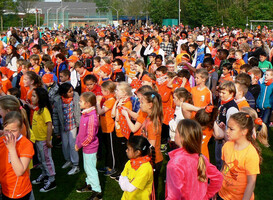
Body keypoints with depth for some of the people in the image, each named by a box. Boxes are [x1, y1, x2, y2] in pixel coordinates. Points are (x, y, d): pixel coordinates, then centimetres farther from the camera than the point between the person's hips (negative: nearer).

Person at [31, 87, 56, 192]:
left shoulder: (44, 110, -22)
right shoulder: (36, 109, 5)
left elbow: (49, 124, -26)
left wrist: (48, 140, -26)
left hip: (44, 140, -9)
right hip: (37, 139, 9)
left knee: (47, 159, 2)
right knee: (41, 159, 23)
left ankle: (52, 181, 14)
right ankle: (44, 175, 42)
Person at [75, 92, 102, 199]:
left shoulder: (92, 117, -26)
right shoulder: (84, 114, 4)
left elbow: (90, 136, -25)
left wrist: (79, 145, -16)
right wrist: (77, 142, 9)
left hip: (90, 147, -9)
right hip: (85, 146, 9)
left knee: (90, 168, 0)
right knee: (86, 167, 23)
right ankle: (89, 184, 42)